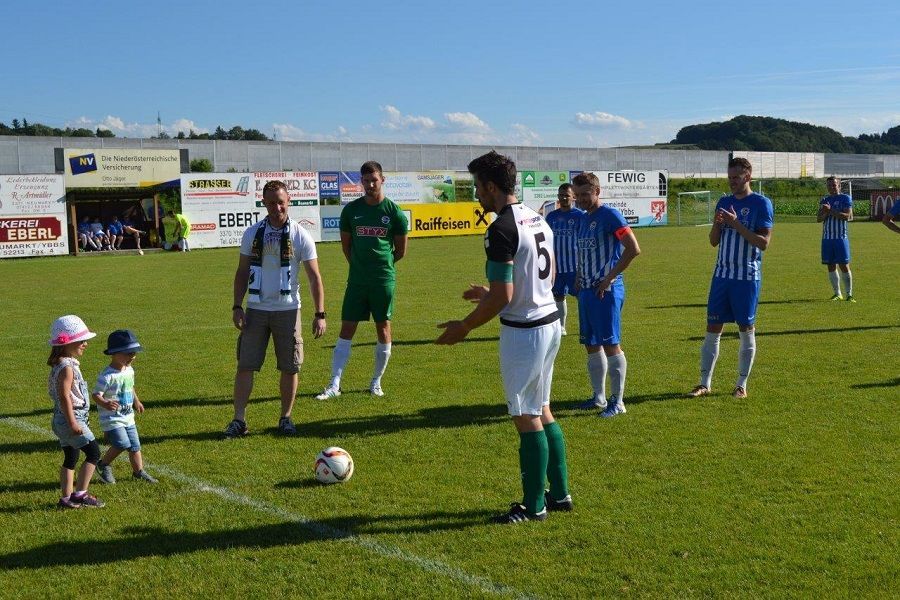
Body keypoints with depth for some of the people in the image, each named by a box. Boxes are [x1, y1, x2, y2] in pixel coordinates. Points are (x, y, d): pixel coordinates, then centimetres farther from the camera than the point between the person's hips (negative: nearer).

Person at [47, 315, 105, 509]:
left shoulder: (60, 364, 12)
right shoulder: (67, 367, -19)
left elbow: (52, 388, 21)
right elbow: (64, 396, -24)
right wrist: (73, 422, -24)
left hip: (62, 420, 10)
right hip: (71, 419, -10)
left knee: (71, 458, 15)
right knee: (93, 452, -6)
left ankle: (66, 498, 19)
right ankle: (80, 493, -4)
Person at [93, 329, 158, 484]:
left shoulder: (129, 370, 5)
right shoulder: (107, 376, -21)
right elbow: (96, 395, -22)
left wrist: (136, 401, 33)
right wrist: (105, 404, -41)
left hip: (128, 417, 8)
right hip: (112, 418, -8)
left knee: (135, 445, 11)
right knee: (122, 444, -16)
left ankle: (138, 471, 25)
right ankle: (104, 464, 7)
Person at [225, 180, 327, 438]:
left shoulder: (300, 236, -4)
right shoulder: (252, 234, 3)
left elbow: (314, 277, -2)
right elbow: (242, 272, 9)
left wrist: (320, 314, -7)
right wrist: (237, 306, 0)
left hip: (287, 310, -1)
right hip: (256, 309, 1)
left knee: (290, 368, 4)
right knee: (245, 366, -2)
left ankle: (286, 418, 19)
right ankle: (239, 420, 5)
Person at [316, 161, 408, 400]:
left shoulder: (394, 212, -3)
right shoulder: (351, 209, 3)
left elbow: (401, 250, 6)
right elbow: (346, 244, 13)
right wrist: (361, 265, 11)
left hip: (384, 281, -2)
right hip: (356, 280, 2)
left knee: (383, 329, 6)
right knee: (346, 330, 0)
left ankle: (376, 382, 20)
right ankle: (334, 384, 2)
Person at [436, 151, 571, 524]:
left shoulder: (501, 230, -19)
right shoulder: (537, 220, 10)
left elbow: (503, 297, -22)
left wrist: (464, 327, -9)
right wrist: (491, 294, 23)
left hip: (523, 331, -9)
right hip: (550, 321, 10)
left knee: (526, 418, 1)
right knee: (541, 411, 18)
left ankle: (534, 506, 11)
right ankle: (559, 493, 25)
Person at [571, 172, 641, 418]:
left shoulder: (610, 215, -11)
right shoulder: (583, 219, 15)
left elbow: (633, 249, -18)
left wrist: (609, 277, -16)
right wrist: (579, 280, 13)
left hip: (606, 291, -9)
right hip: (587, 290, 9)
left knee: (610, 344, -5)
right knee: (591, 345, 13)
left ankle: (617, 401, 3)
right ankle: (599, 397, 24)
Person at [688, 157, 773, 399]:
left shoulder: (761, 203, -5)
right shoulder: (724, 202, 11)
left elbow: (763, 242, -12)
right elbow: (714, 241, 11)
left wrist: (737, 224, -19)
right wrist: (717, 224, -9)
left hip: (747, 277, -5)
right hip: (722, 274, 5)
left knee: (746, 330, 4)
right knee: (712, 329, 5)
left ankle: (742, 384, 13)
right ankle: (705, 383, 12)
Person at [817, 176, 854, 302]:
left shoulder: (845, 198, 0)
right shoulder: (824, 200, 15)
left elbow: (847, 216, -13)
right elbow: (818, 219, 9)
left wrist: (830, 210, -17)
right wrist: (825, 212, -11)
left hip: (841, 237, -5)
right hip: (827, 238, 5)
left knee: (844, 266, -5)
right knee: (831, 266, 6)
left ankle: (849, 294, -1)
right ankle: (837, 294, 14)